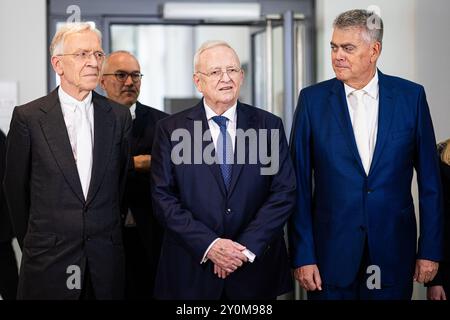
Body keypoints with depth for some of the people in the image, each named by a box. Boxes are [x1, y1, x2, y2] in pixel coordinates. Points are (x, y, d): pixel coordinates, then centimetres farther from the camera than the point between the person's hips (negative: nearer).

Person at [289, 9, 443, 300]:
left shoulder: (411, 96, -1)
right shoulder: (313, 100, -2)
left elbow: (429, 180, 2)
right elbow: (299, 183, -2)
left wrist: (431, 249, 0)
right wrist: (303, 255, -6)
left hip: (393, 251, 0)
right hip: (332, 252, 0)